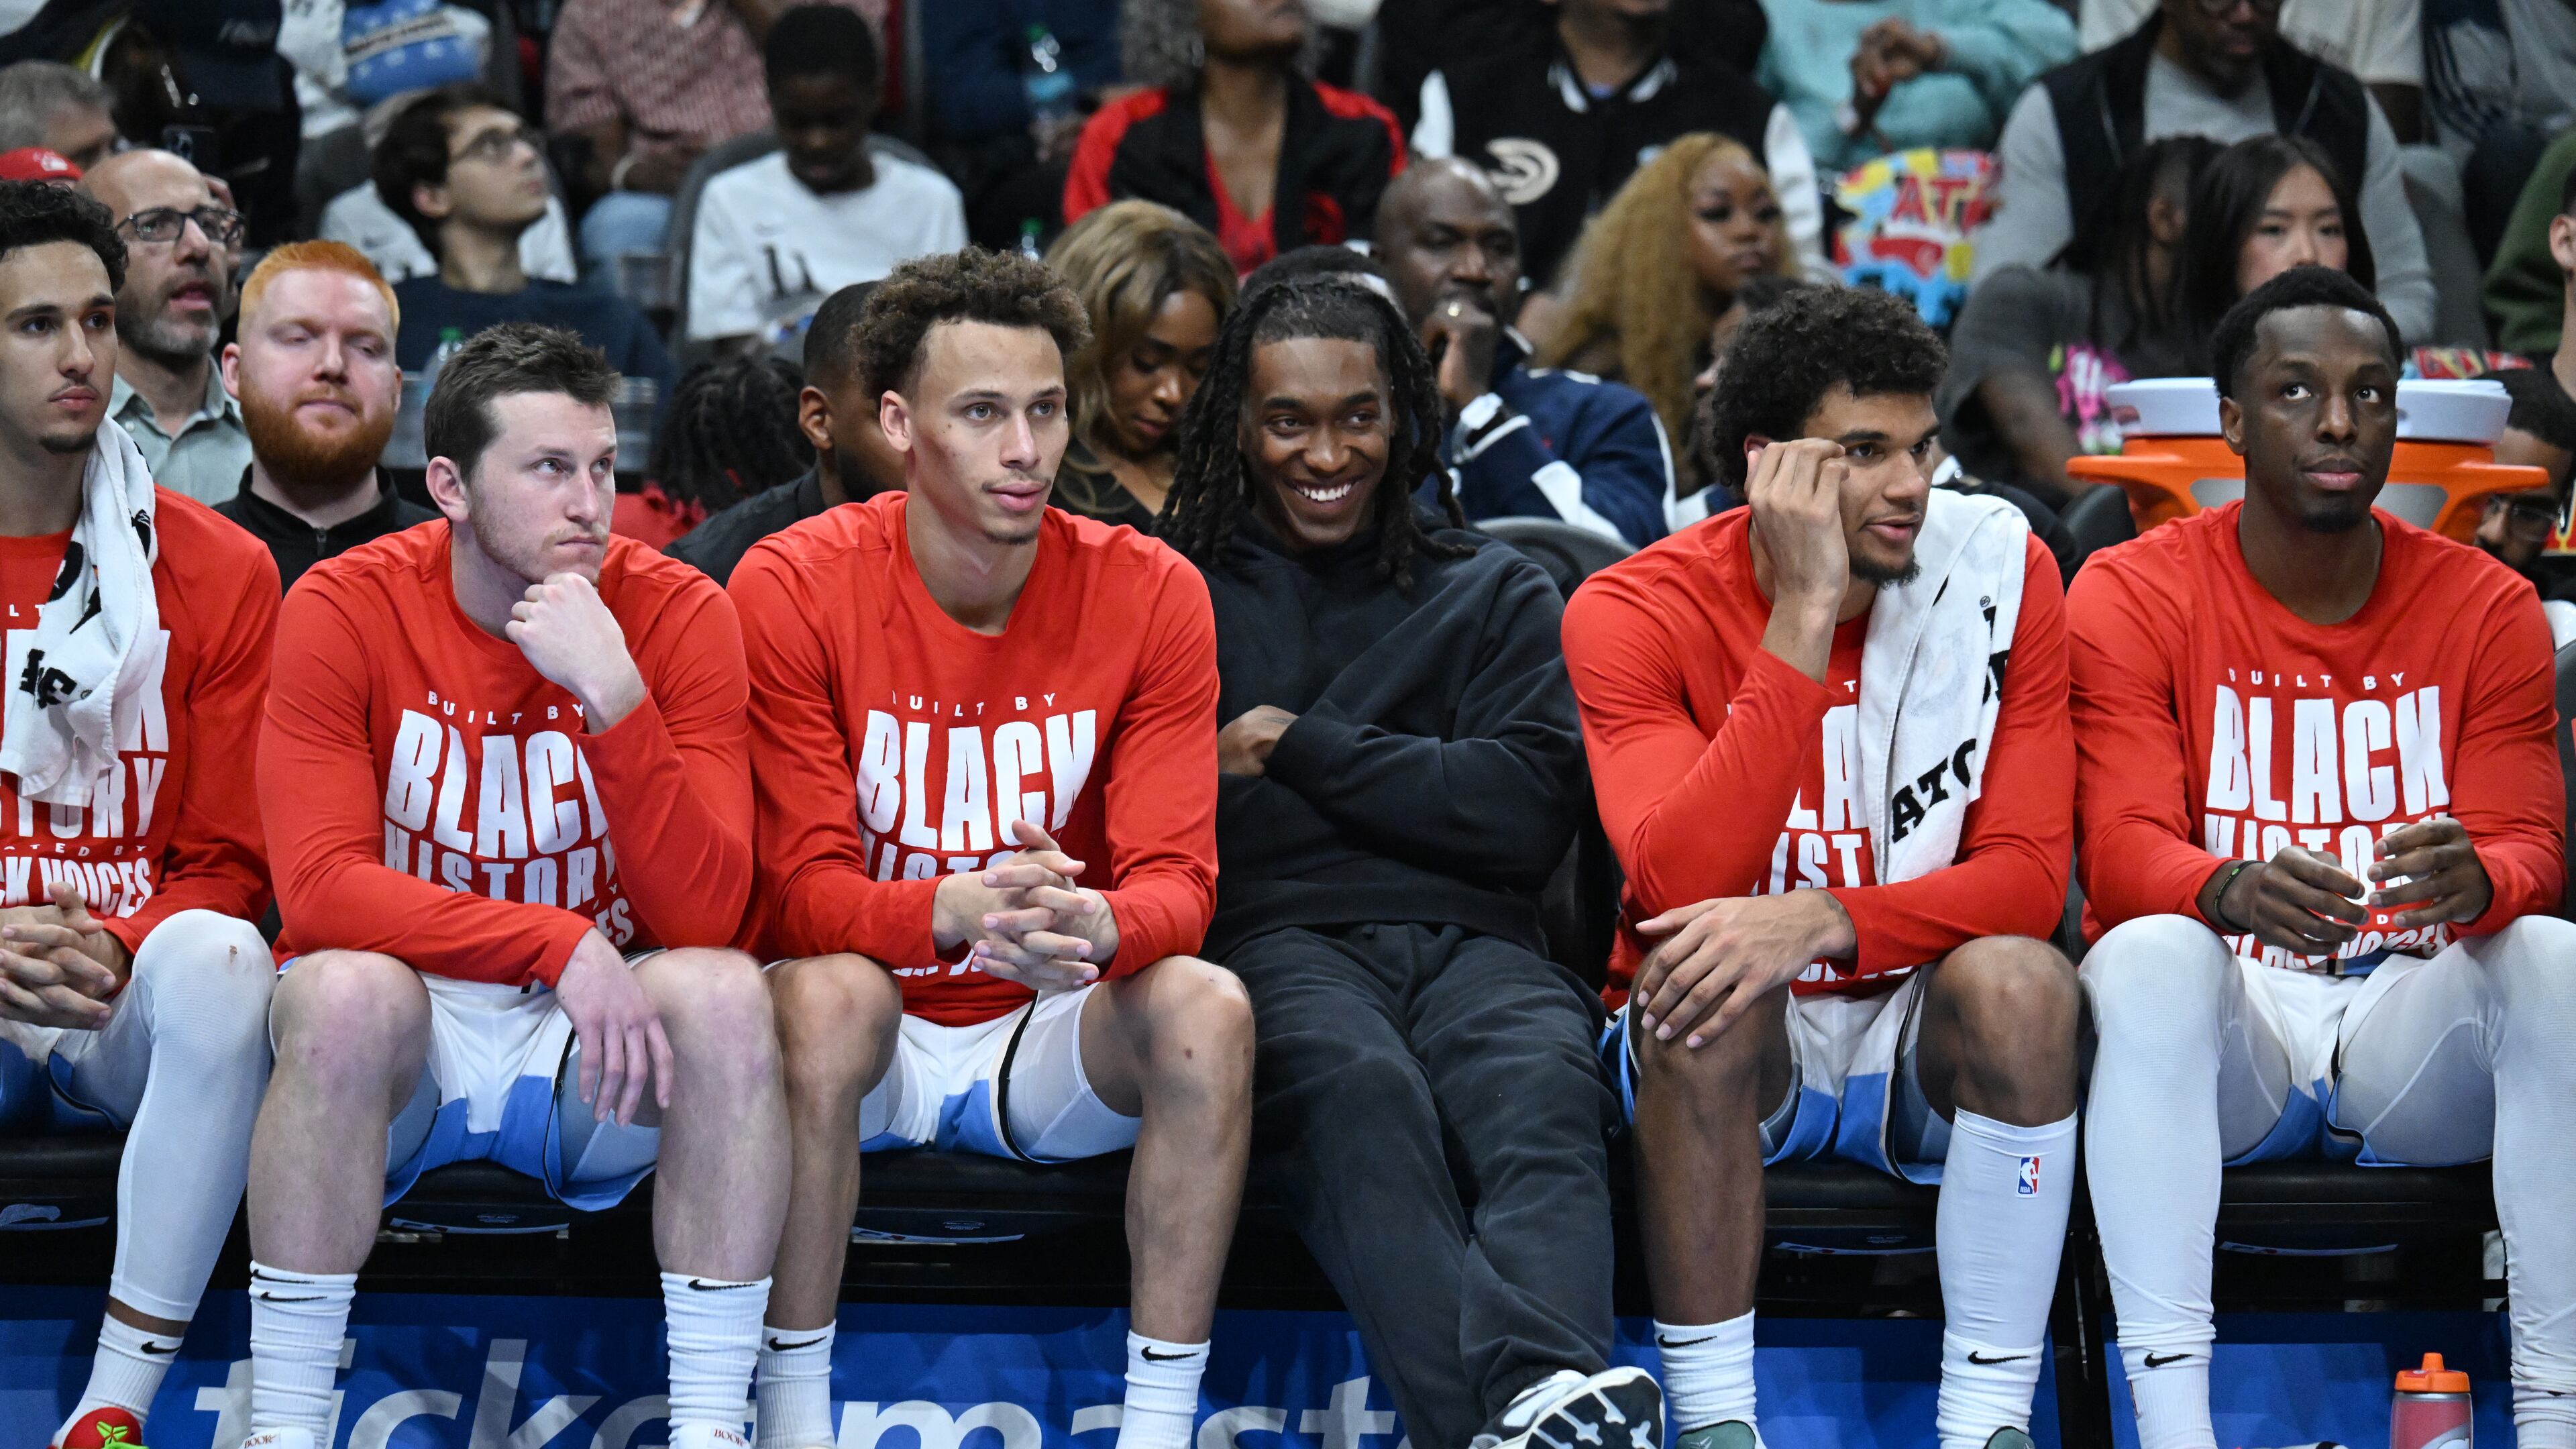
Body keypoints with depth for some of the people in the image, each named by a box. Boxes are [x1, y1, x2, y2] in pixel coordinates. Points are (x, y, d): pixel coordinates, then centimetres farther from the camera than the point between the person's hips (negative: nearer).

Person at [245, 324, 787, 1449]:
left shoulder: (677, 615, -9)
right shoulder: (344, 609, -10)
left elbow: (702, 914, -17)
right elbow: (320, 888, -20)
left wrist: (613, 692, -29)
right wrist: (564, 945, -29)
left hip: (598, 1055, 1)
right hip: (410, 1036, -1)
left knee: (726, 995, -28)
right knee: (344, 992, -33)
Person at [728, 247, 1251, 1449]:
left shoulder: (1149, 594, -5)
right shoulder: (793, 586, -11)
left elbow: (1176, 877, -11)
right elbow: (801, 889, -15)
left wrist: (1097, 928, -37)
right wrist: (954, 914, -38)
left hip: (1055, 1035, 2)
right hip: (875, 1032, -2)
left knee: (1207, 1005, -28)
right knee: (826, 993, -35)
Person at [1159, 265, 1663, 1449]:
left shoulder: (1495, 593, 26)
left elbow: (1529, 811, 10)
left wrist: (1303, 750, 7)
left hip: (1470, 940, 2)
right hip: (1279, 941, -2)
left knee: (1545, 1087, -35)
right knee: (1359, 1086, -38)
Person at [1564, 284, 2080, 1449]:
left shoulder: (1998, 571, -7)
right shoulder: (1634, 612, -12)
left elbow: (2029, 872, -13)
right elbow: (1679, 885, -27)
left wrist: (1821, 923, -32)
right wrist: (1803, 619, -30)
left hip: (1926, 1044, 1)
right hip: (1736, 1050, -1)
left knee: (2021, 978, -30)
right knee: (1702, 981, -33)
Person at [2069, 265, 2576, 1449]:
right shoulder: (2134, 594, -2)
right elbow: (2121, 853, -12)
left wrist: (2474, 877, -32)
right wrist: (2232, 889, -37)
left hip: (2414, 1023, 2)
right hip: (2226, 1027, -2)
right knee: (2149, 955, -34)